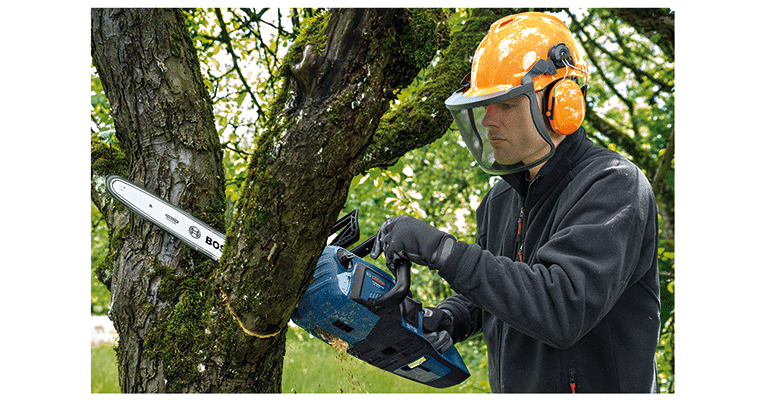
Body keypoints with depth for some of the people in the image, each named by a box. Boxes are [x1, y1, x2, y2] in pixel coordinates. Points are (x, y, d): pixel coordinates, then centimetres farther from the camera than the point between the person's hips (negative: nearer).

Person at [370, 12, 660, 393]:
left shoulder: (614, 187, -17)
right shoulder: (502, 198, 6)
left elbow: (564, 307, -28)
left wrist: (442, 250, -29)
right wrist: (444, 319, -3)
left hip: (597, 391, -6)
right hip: (510, 391, 7)